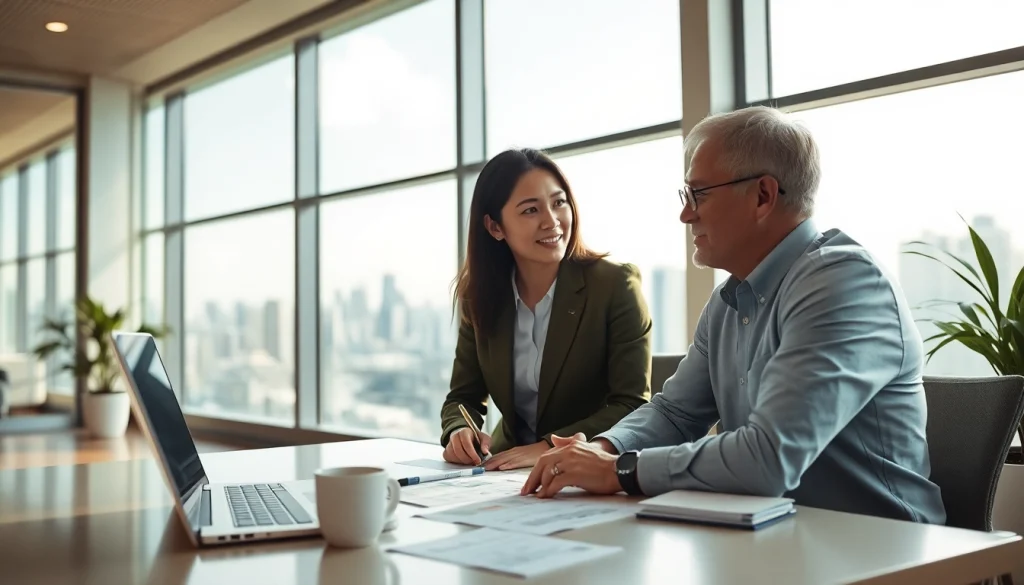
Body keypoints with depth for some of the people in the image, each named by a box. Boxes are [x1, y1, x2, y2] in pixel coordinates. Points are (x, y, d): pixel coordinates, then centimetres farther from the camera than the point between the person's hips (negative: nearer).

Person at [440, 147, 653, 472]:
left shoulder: (616, 285, -9)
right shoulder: (479, 295, 3)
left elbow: (633, 406, -12)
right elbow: (464, 397, 7)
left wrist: (550, 448, -24)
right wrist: (460, 432, -16)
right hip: (508, 469, 2)